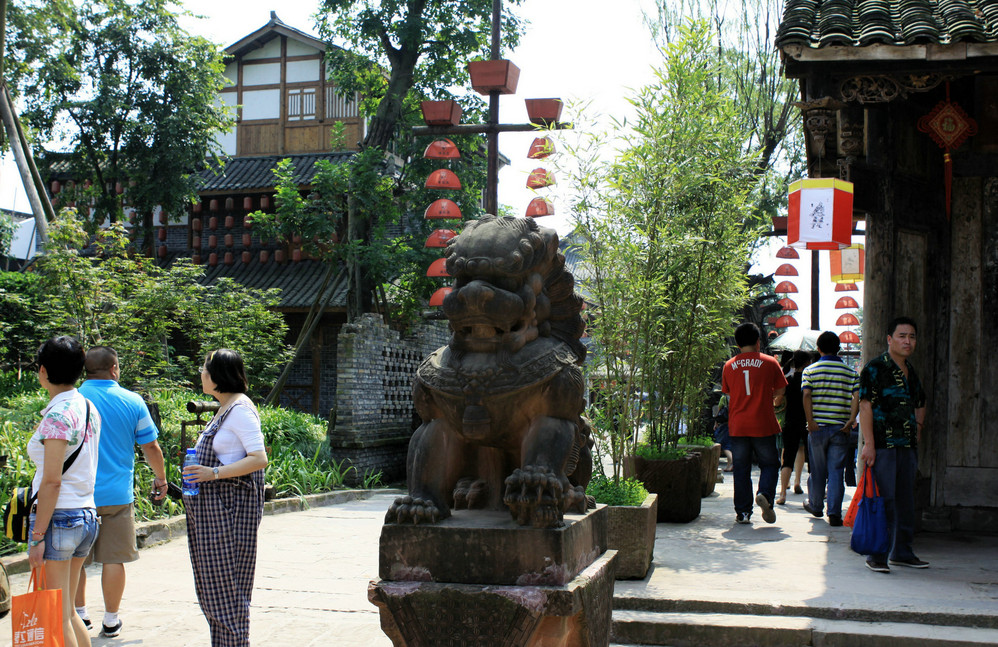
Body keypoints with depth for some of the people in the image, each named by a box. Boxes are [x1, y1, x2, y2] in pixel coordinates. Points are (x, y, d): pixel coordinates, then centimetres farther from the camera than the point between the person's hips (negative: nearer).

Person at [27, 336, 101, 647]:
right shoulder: (88, 408, 10)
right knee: (68, 613, 17)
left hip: (59, 517, -8)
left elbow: (52, 482, -17)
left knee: (57, 617, 0)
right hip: (87, 516, 9)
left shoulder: (57, 415, -15)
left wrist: (37, 536, -15)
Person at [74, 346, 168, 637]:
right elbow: (150, 447, 3)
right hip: (117, 493, 0)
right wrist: (161, 478, 20)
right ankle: (111, 620, 13)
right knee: (113, 558, 7)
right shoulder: (132, 401, -2)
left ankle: (79, 614, 24)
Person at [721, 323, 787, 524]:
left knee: (741, 468, 8)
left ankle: (743, 512, 6)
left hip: (737, 426, 2)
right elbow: (780, 391, 6)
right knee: (769, 463, 11)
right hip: (763, 424, -2)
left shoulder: (729, 366, 5)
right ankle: (765, 494, -16)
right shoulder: (769, 362, -1)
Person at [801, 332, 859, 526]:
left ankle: (815, 505, 30)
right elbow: (857, 396, -8)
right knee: (836, 471, 1)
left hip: (817, 428, 0)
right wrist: (851, 420, -10)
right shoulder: (850, 372, 5)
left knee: (817, 470, 14)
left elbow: (806, 396, -10)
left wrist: (811, 421, -10)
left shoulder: (810, 370, 2)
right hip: (840, 428, 0)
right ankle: (834, 512, -7)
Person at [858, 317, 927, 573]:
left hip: (908, 446, 7)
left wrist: (917, 428, 16)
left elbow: (920, 404, 31)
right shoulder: (875, 368, -6)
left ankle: (901, 552, 22)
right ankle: (876, 555, 0)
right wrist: (868, 443, -18)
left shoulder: (911, 371, 17)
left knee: (905, 500, 12)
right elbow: (865, 406, -12)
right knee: (883, 501, -7)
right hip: (882, 446, -7)